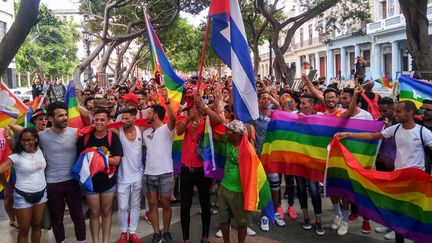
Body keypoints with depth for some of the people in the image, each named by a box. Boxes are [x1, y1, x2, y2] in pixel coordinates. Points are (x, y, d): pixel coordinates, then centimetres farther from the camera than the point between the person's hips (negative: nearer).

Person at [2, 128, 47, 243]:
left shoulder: (40, 150, -2)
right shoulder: (16, 156, -14)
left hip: (41, 194, 4)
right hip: (23, 196, -4)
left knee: (37, 225, 17)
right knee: (24, 230, 7)